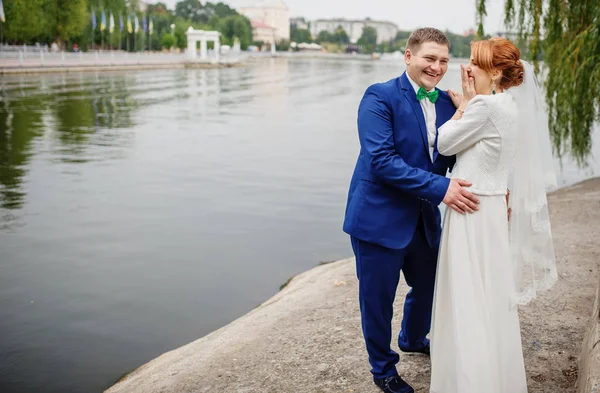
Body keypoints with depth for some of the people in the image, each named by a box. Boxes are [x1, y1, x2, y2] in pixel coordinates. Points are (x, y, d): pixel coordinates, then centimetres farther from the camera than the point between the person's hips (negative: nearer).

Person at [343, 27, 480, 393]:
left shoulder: (447, 103, 5)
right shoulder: (380, 97, -15)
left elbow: (454, 157, 6)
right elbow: (380, 160, -25)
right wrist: (440, 187, -29)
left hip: (425, 218, 7)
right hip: (380, 218, -6)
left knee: (428, 285, 24)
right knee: (378, 298, 9)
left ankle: (413, 339, 55)